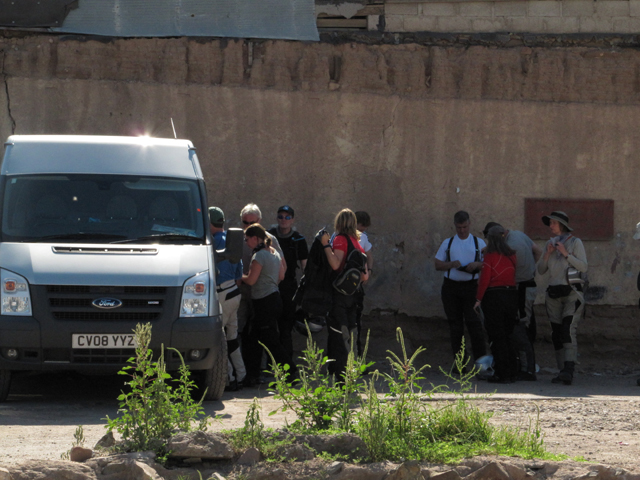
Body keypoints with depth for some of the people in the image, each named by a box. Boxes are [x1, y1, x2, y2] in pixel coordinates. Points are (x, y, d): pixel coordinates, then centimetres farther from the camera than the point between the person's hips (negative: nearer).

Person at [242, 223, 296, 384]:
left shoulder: (259, 256, -17)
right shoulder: (274, 253, 11)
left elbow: (251, 280, -18)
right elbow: (281, 275, 16)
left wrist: (240, 276, 1)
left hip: (265, 303, -10)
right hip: (274, 297, 10)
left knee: (271, 342, -6)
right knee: (253, 340, 14)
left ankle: (291, 373, -6)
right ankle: (252, 376, 18)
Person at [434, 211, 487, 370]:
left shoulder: (479, 243, 10)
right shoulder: (448, 243, 14)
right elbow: (438, 264, 10)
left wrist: (477, 265, -15)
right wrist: (452, 264, -9)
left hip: (471, 286, -2)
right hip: (451, 286, 2)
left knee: (474, 324, -10)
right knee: (455, 326, 3)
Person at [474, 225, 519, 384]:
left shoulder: (490, 256, -8)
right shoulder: (512, 256, 6)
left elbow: (484, 279, -12)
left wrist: (478, 299, -5)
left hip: (494, 296, -5)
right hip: (512, 295, 5)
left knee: (497, 337, -1)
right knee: (507, 336, 14)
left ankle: (502, 374, -3)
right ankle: (512, 372, 12)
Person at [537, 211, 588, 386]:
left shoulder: (575, 242, -2)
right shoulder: (550, 243, 13)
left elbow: (584, 267, -10)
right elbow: (541, 270, 11)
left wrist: (566, 254, -17)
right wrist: (548, 253, -5)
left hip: (572, 293, -6)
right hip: (553, 294, 6)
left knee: (568, 330, -20)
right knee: (557, 334, 3)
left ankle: (569, 370, -29)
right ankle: (564, 372, 7)